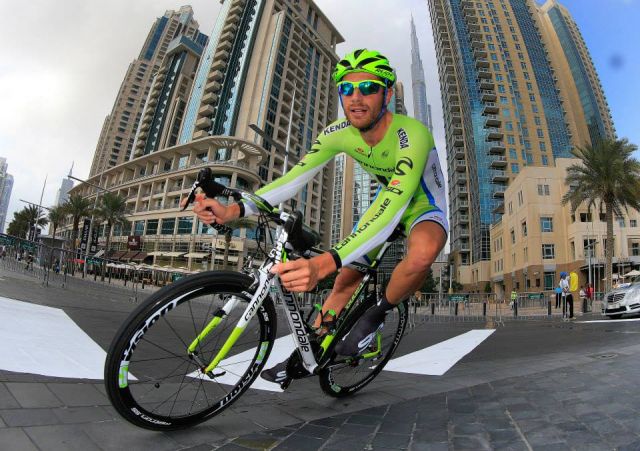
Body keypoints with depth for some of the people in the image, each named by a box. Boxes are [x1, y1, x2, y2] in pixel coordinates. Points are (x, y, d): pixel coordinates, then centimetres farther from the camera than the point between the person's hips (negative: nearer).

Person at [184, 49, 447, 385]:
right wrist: (233, 210, -40)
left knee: (422, 253, -40)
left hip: (425, 206, -4)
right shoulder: (339, 133, -18)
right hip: (387, 200, 5)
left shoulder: (411, 134, -35)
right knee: (345, 281, 1)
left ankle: (376, 314, -9)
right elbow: (296, 176, -24)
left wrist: (323, 264, -61)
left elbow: (393, 208, -48)